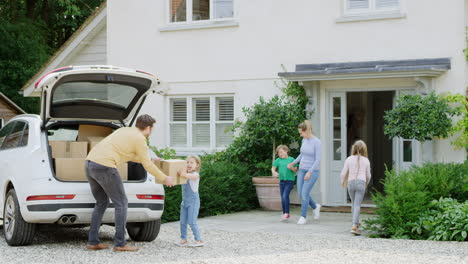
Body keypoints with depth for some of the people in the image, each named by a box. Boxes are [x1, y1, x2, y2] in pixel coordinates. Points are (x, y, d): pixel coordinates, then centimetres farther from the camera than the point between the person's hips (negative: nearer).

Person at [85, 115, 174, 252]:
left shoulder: (124, 130, 25)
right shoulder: (140, 139, 0)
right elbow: (147, 166, 6)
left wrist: (149, 160, 47)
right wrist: (164, 179, 19)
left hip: (90, 163, 9)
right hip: (105, 166, -9)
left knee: (102, 203, 19)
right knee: (121, 203, 2)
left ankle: (93, 242, 16)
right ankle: (120, 243, 2)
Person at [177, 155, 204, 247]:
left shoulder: (196, 174, -12)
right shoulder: (184, 174, 11)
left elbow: (192, 176, -35)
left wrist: (185, 174, -57)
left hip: (193, 201, -7)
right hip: (184, 201, 7)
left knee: (192, 222, -10)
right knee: (182, 222, 6)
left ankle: (199, 240, -6)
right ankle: (183, 239, 13)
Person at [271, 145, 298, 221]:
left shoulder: (291, 159, 0)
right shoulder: (278, 160, 8)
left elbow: (295, 170, -1)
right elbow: (273, 168, 3)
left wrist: (291, 167, -21)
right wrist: (274, 172, -18)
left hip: (289, 181, -4)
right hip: (282, 181, 4)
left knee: (285, 196, -17)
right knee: (282, 198, 7)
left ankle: (287, 213, -12)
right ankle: (284, 213, 18)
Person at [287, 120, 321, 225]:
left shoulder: (317, 142, -19)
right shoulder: (304, 140, 5)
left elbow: (318, 160, -20)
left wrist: (309, 172, -25)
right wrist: (293, 163, 16)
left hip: (312, 172, -7)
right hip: (302, 170, 7)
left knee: (304, 193, -12)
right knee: (300, 193, 4)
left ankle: (303, 217, 2)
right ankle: (315, 207, 30)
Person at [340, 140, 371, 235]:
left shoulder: (349, 159, 4)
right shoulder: (366, 160, 4)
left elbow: (343, 173, 4)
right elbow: (368, 175, 12)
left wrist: (342, 182, 23)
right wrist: (366, 183, 33)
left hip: (351, 182, 2)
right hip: (361, 183, -2)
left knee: (354, 203, 20)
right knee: (357, 205, -6)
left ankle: (356, 224, 27)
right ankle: (354, 226, -19)